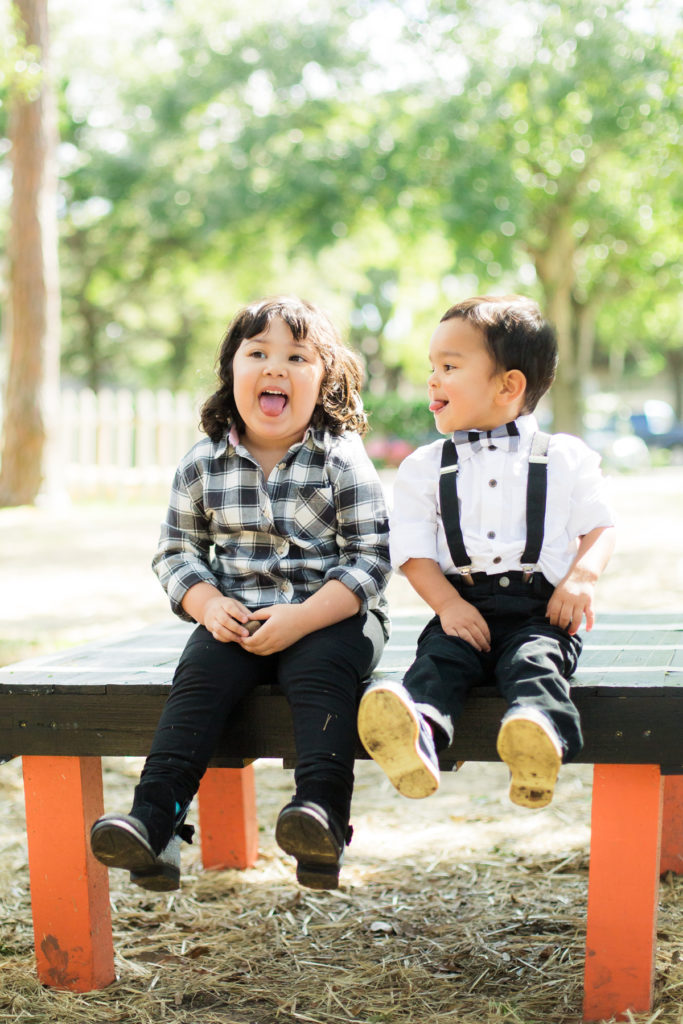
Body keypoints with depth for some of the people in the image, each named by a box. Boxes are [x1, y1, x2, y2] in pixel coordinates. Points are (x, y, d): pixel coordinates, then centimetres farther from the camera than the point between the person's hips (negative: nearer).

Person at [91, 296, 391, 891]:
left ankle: (323, 814, -41)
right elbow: (177, 551, 12)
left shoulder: (342, 461, -4)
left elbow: (370, 559, -7)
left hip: (333, 615, -2)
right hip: (237, 618, 3)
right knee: (201, 675, -23)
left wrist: (302, 619, -19)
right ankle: (154, 824, -30)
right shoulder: (203, 464, 5)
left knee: (318, 672, -32)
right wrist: (210, 605, -9)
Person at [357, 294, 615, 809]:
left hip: (541, 609, -1)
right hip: (463, 608, 2)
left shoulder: (566, 458, 12)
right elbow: (415, 552, 7)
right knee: (438, 660, -29)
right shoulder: (423, 468, 15)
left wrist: (582, 576, -10)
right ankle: (416, 734, -58)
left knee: (534, 662, -32)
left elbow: (600, 526, 12)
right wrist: (447, 603, -11)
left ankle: (538, 741, -62)